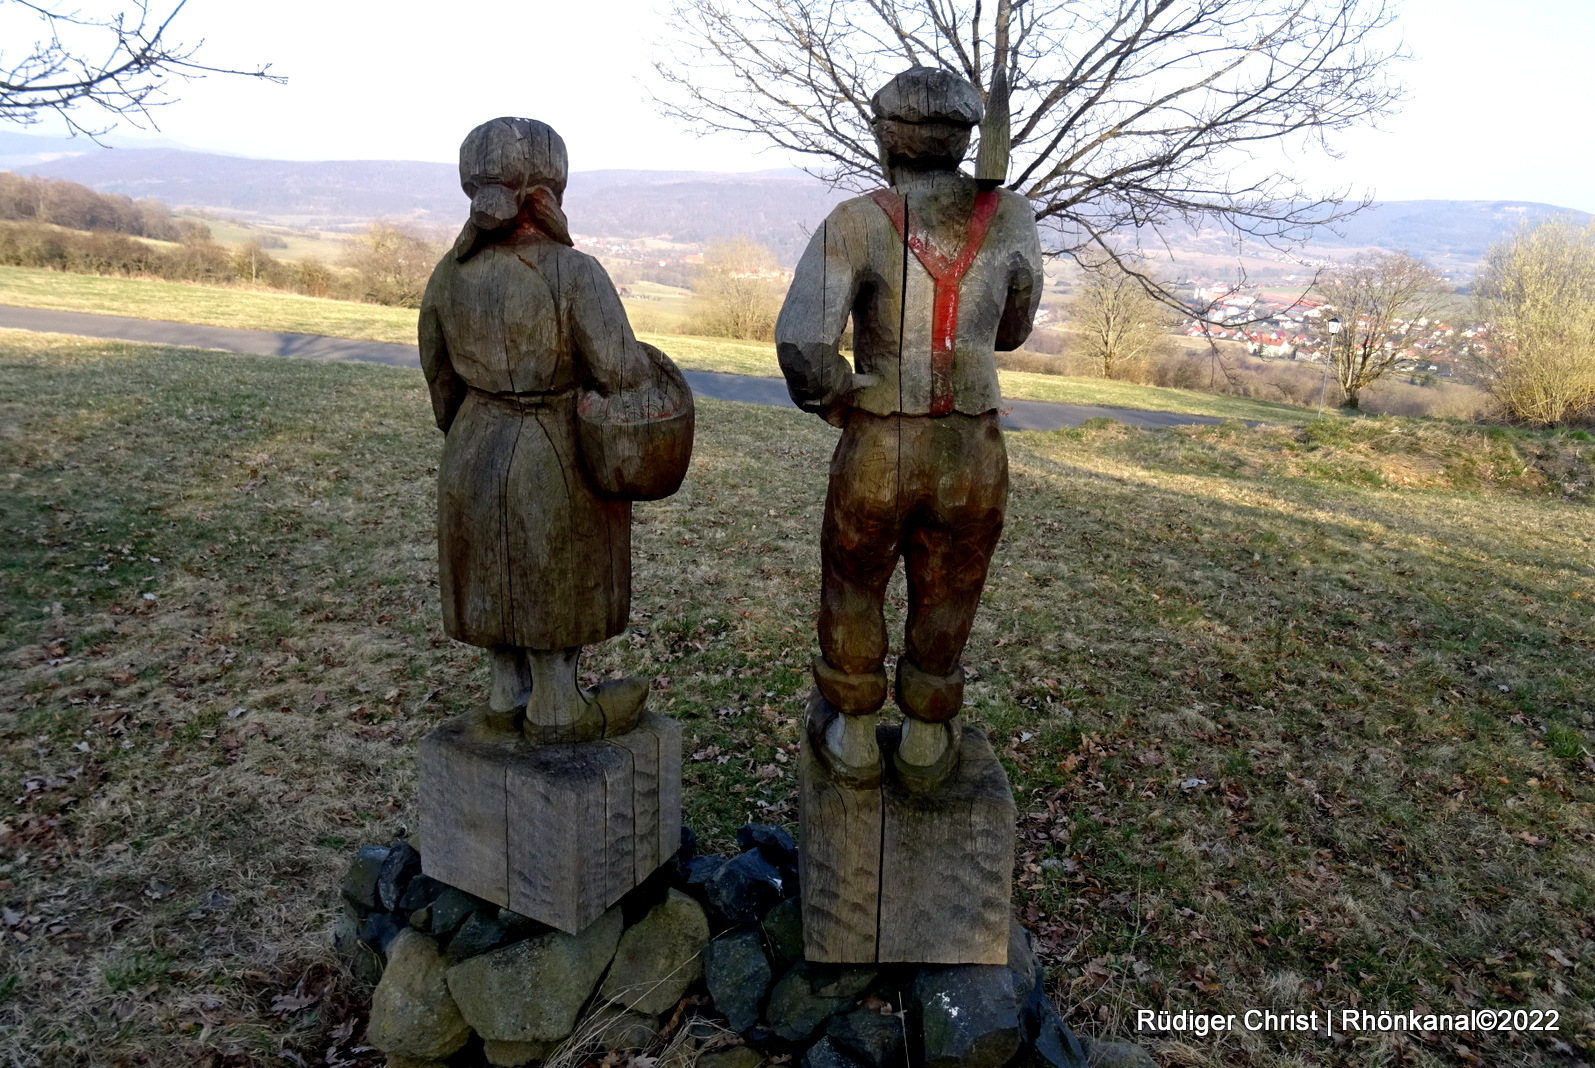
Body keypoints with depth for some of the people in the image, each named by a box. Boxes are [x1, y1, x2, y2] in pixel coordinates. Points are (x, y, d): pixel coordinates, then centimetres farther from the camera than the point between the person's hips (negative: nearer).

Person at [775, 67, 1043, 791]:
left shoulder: (853, 224, -8)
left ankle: (852, 740, 35)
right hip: (973, 458, 2)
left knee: (852, 590, 23)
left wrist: (842, 412, -1)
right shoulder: (1011, 218, 1)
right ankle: (926, 744, 38)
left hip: (875, 457, -2)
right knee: (944, 605, 22)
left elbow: (801, 343, -19)